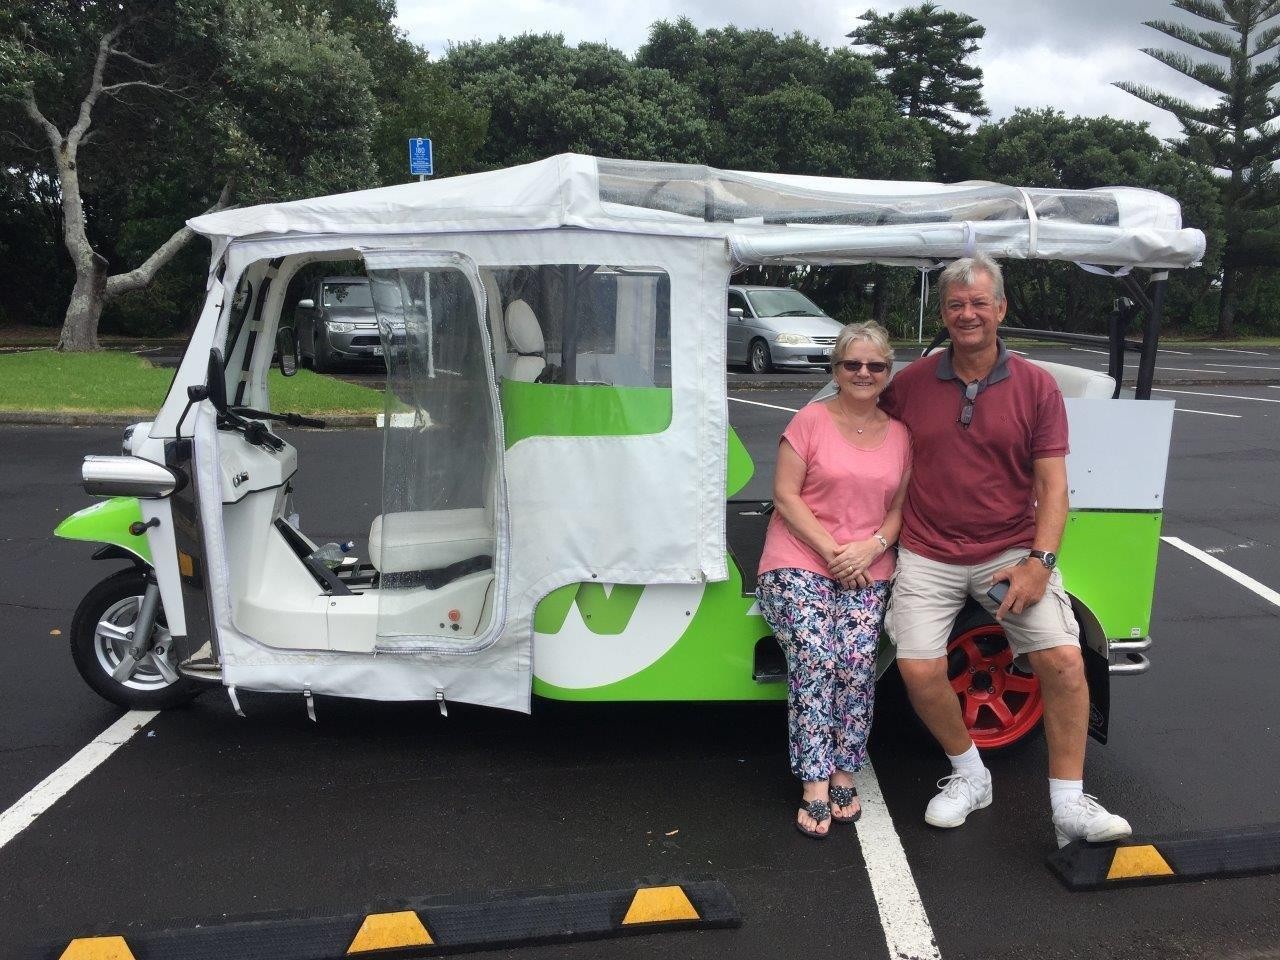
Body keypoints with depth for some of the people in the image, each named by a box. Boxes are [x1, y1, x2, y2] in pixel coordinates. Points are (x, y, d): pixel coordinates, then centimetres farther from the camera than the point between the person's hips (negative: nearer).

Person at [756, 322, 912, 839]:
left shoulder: (900, 434, 10)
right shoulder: (811, 420, -2)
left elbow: (901, 505, 11)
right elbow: (785, 495, -5)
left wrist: (873, 545, -9)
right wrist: (830, 549, -12)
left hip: (868, 569, 3)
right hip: (799, 562, -3)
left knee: (856, 665, -12)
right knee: (813, 664, -15)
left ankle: (843, 777, 3)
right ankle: (815, 788, -9)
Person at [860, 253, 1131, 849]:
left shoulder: (1037, 387, -1)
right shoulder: (911, 383, 2)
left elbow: (1052, 485, -3)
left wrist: (1039, 561, -15)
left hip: (1010, 550, 0)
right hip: (927, 554, 1)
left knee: (1064, 659, -14)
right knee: (919, 670, -12)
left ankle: (1069, 808, 2)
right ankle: (969, 776, 16)